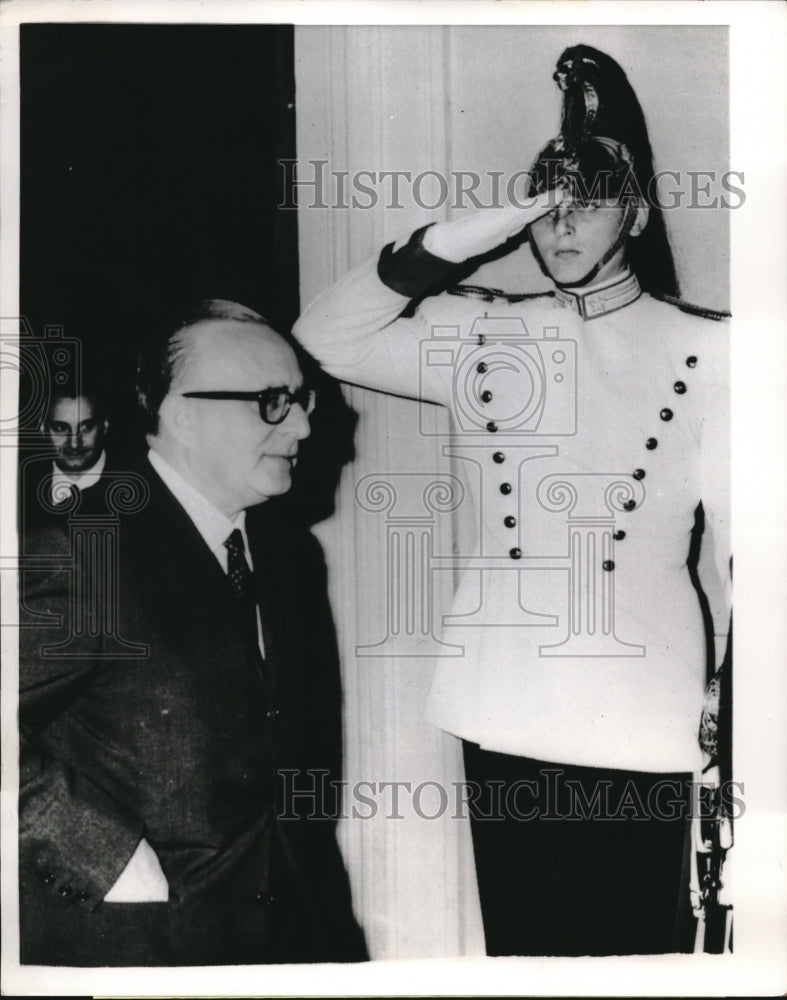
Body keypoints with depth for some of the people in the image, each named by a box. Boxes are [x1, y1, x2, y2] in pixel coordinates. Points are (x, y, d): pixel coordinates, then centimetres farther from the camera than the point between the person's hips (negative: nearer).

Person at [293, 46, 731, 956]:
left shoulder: (705, 353, -2)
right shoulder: (479, 334, 5)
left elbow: (736, 543, 0)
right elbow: (323, 339, -3)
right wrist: (463, 234, -11)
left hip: (641, 720, -2)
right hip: (504, 711, 2)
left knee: (635, 945, 8)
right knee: (519, 945, 15)